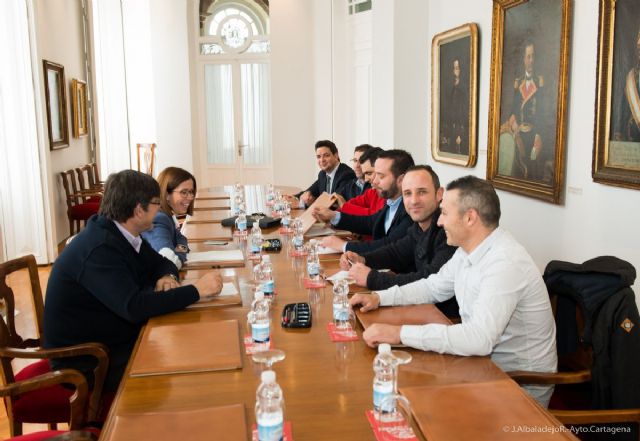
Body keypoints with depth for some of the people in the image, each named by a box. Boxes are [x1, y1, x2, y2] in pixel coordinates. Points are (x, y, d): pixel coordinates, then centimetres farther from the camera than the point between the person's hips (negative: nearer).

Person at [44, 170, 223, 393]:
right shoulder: (99, 249, -27)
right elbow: (134, 307, -36)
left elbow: (161, 263, 14)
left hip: (116, 342, 9)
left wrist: (167, 277, -10)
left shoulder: (121, 234, 2)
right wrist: (196, 291, -30)